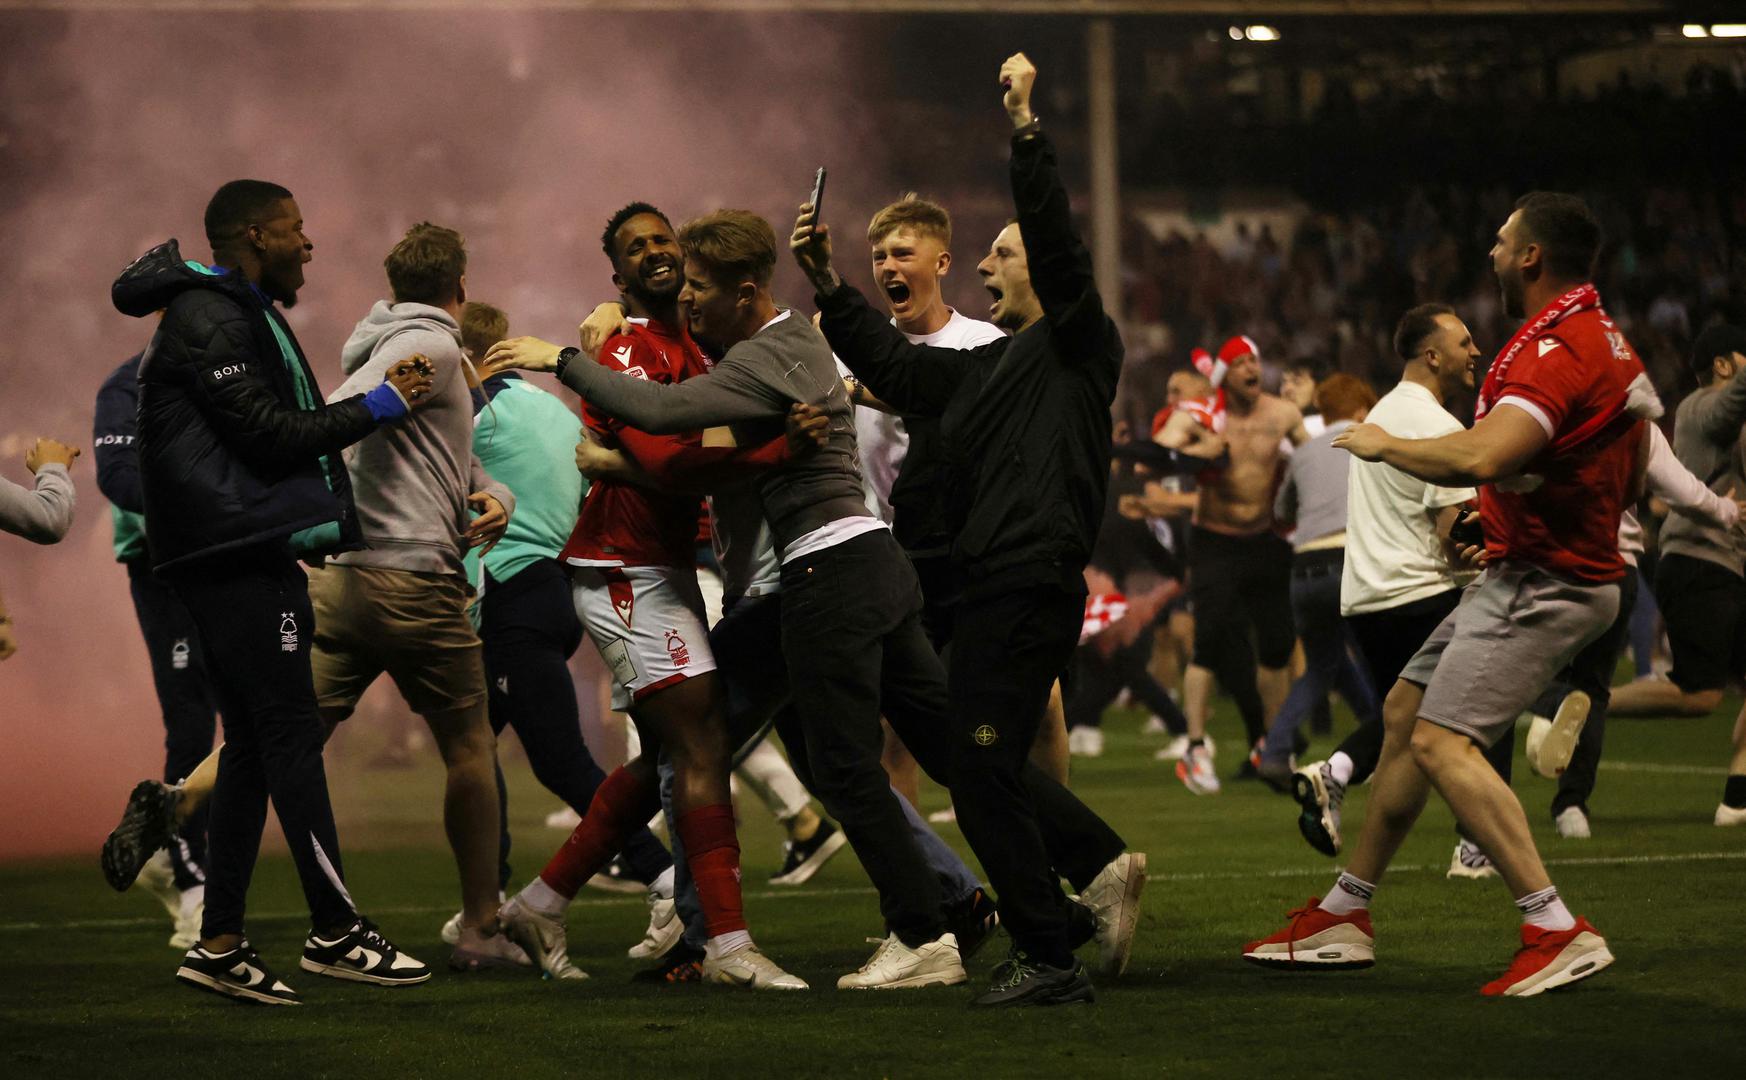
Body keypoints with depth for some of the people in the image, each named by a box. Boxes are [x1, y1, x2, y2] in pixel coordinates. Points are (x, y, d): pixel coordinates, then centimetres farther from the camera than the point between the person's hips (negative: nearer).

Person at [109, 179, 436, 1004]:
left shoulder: (241, 316, 22)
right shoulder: (208, 321, -11)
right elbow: (270, 434, -16)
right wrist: (379, 407, -9)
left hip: (246, 556, 11)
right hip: (237, 556, -11)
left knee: (256, 742, 8)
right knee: (291, 734, -9)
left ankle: (220, 945, 8)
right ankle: (335, 931, -7)